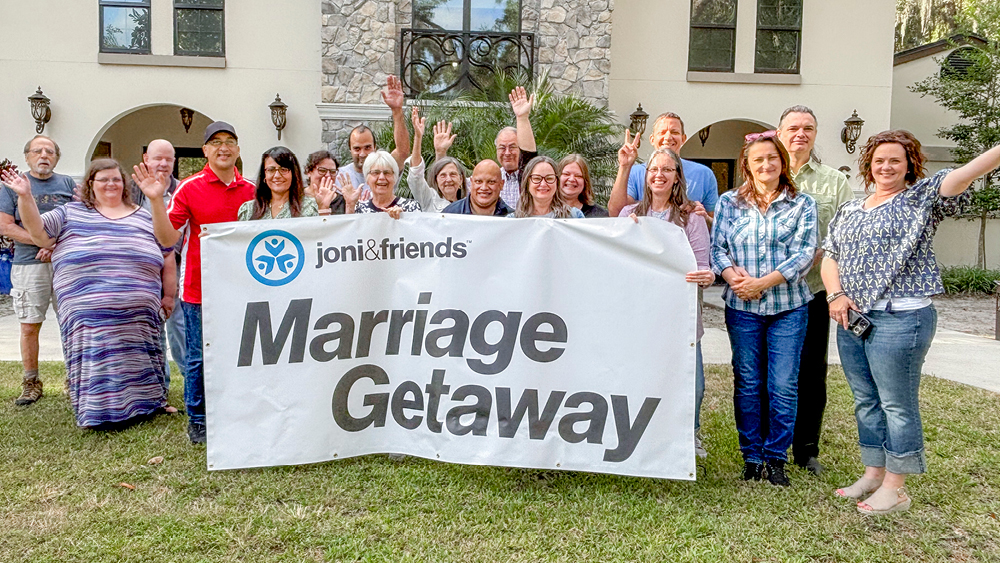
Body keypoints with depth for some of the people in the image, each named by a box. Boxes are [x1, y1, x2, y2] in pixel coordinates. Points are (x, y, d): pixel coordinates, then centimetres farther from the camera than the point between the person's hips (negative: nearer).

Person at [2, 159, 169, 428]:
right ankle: (100, 414, 10)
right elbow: (39, 232, 6)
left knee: (135, 361, 4)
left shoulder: (144, 217, 16)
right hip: (89, 315, -1)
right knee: (96, 364, -1)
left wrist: (169, 295, 9)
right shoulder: (71, 213, 15)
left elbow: (167, 255, 16)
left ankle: (141, 405, 17)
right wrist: (25, 197, -5)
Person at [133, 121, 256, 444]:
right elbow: (168, 238, -7)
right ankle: (197, 421, 20)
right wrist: (156, 200, -17)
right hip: (200, 289, -2)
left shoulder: (251, 190, 8)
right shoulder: (190, 187, -2)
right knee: (199, 359, 5)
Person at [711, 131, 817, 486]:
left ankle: (776, 456, 16)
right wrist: (734, 276, -17)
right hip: (742, 307, 1)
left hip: (788, 307, -1)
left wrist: (763, 282, -14)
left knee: (784, 386, 0)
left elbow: (805, 254, -5)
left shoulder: (802, 205, 4)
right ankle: (752, 456, 20)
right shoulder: (729, 202, 8)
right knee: (747, 384, 7)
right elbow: (717, 248, 3)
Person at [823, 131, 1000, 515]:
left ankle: (895, 488, 12)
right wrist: (835, 294, -4)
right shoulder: (848, 211, 16)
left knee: (897, 404, 1)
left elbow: (965, 174, -17)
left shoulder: (921, 198, 1)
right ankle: (873, 474, 28)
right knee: (866, 401, 14)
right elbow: (829, 257, 13)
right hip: (852, 318, 6)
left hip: (899, 319, -6)